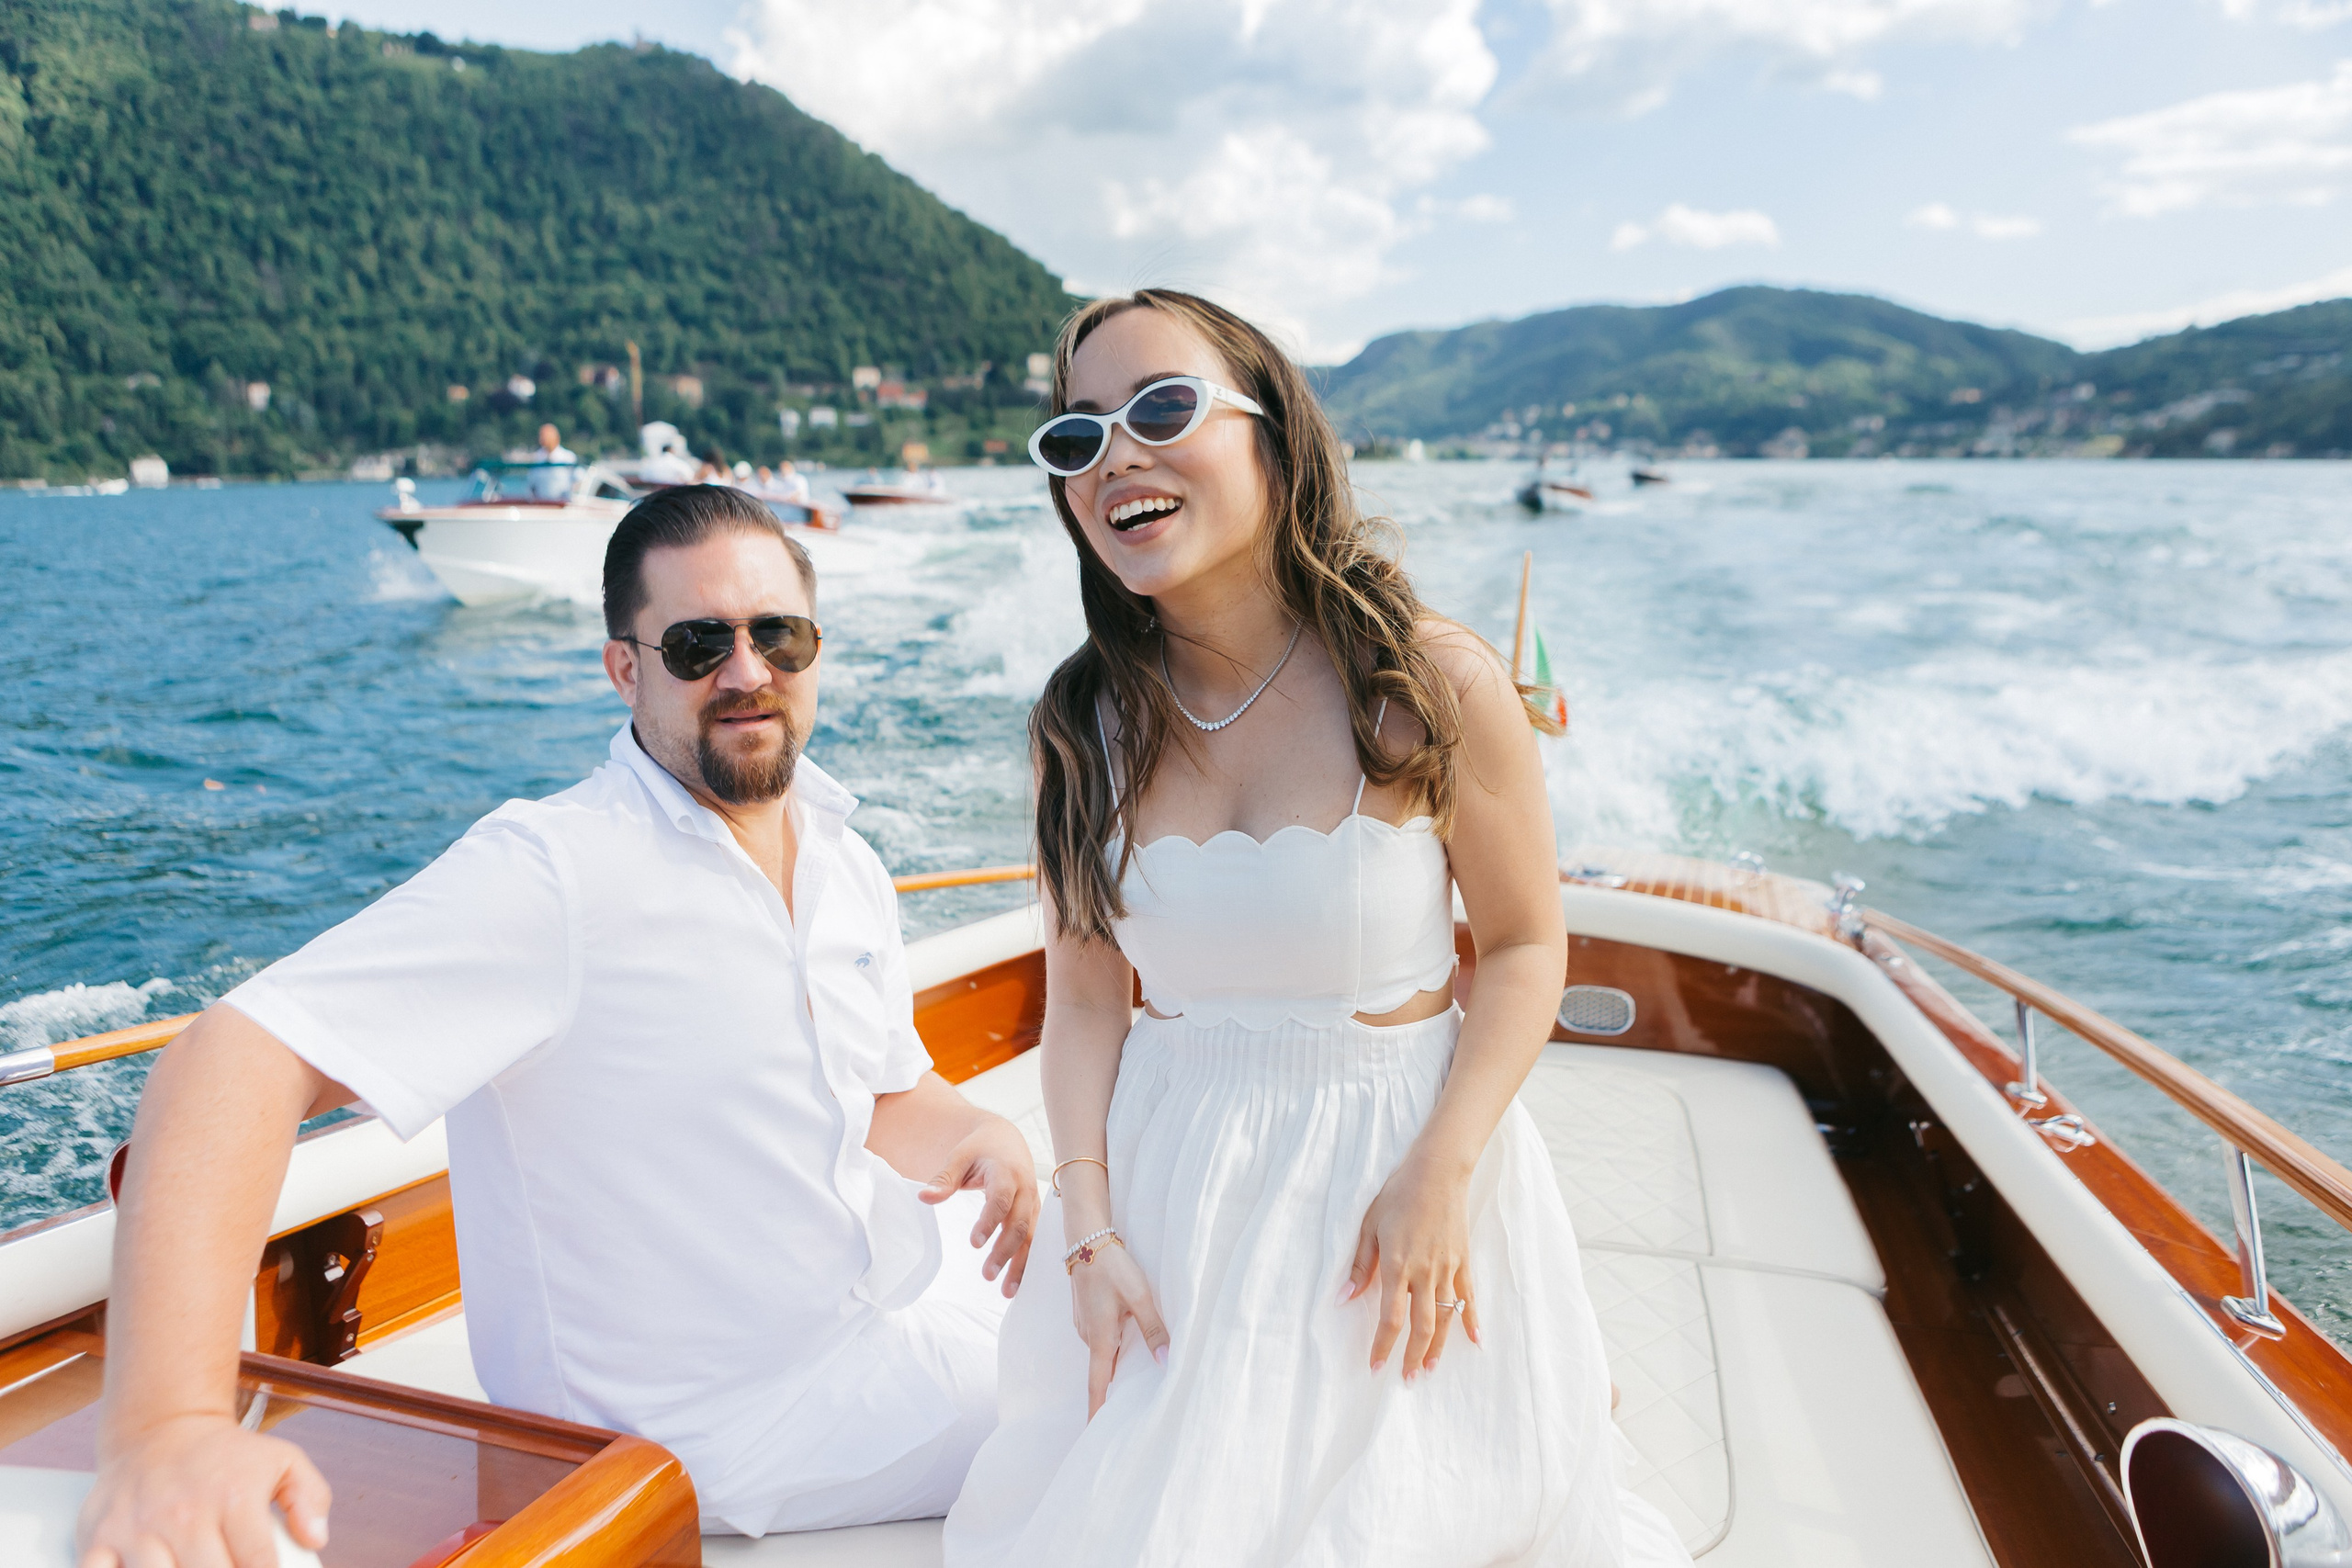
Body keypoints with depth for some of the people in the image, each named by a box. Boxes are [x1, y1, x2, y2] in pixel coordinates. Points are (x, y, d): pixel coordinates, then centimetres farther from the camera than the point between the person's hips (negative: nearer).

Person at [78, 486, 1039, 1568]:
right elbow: (245, 1061, -33)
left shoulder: (847, 866, 2)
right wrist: (168, 1427, -45)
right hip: (707, 1430, -7)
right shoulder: (553, 875, -24)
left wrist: (976, 1135, -9)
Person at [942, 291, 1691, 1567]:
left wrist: (1440, 1176, -16)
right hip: (1166, 1178, 3)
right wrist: (1088, 1231, -10)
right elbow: (1085, 997, -1)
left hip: (1398, 1144, -2)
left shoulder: (1434, 686, -15)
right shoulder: (1083, 725, -5)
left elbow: (1526, 946, -7)